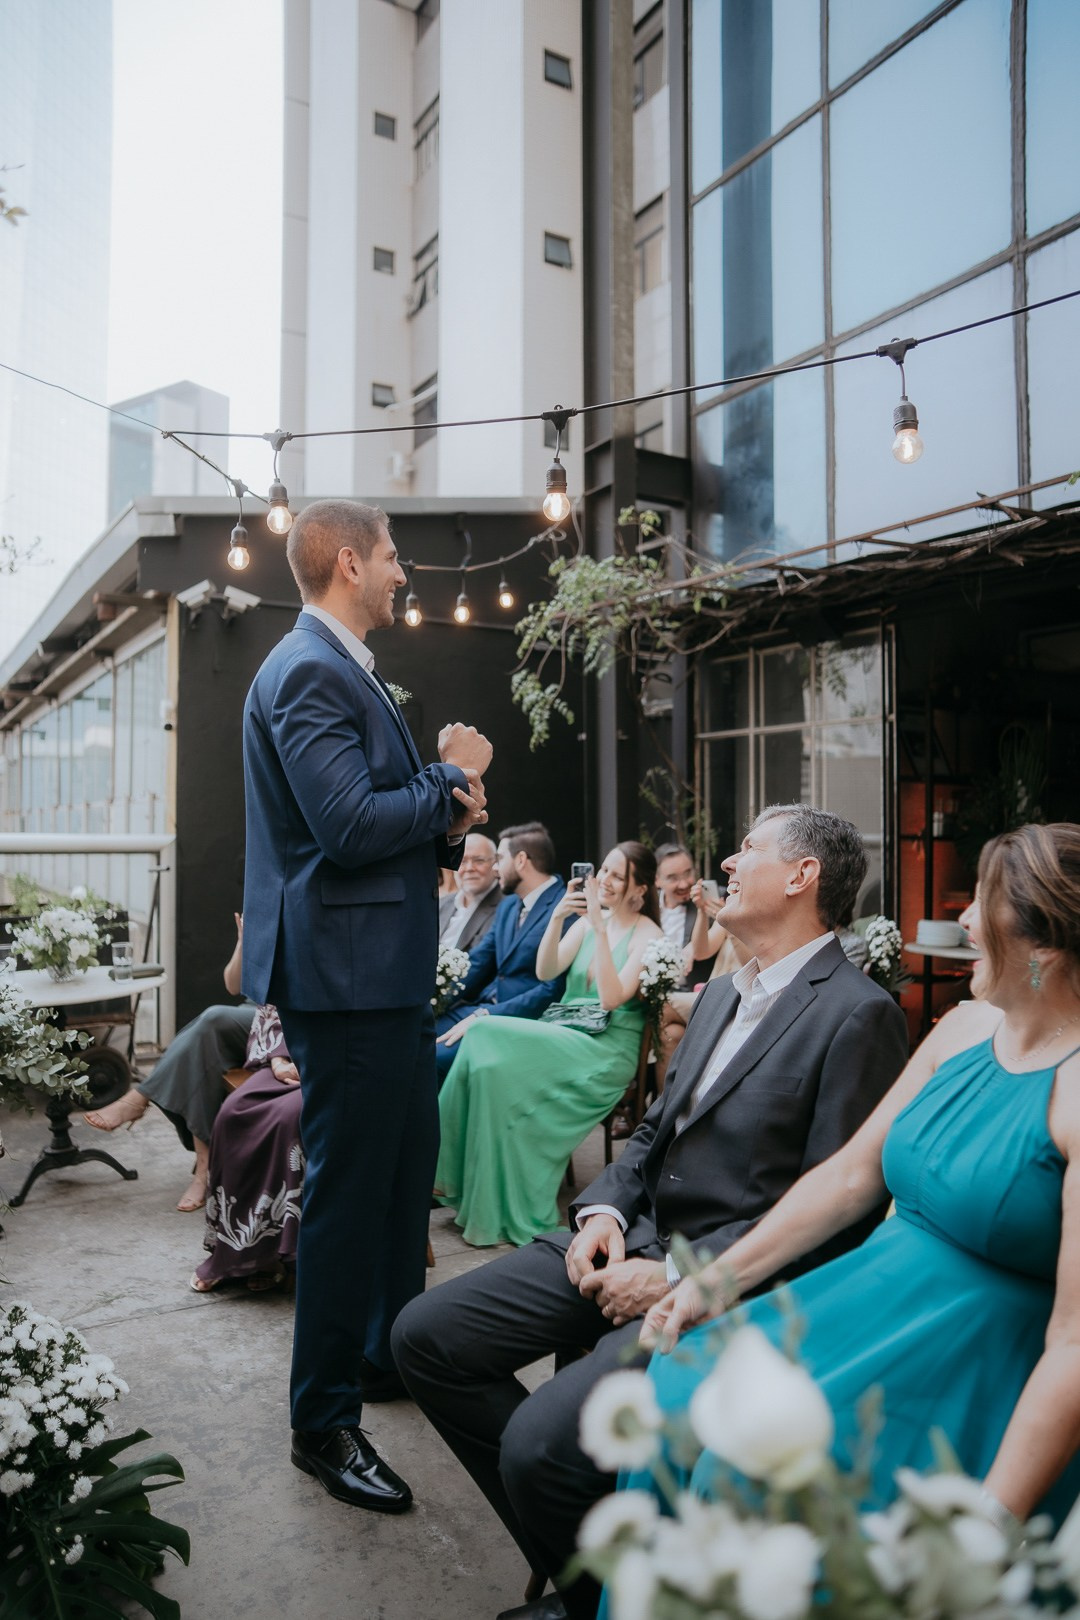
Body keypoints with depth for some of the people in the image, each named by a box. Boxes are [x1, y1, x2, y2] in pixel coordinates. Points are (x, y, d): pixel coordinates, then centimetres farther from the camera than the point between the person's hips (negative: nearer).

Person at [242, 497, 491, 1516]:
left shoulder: (344, 668, 18)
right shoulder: (308, 671, -15)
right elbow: (350, 828, -25)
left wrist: (448, 825, 1)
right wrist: (452, 775, -11)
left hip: (389, 972, 11)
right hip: (346, 972, -11)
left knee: (408, 1165, 21)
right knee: (348, 1192, 0)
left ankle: (390, 1354, 41)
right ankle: (324, 1424, 19)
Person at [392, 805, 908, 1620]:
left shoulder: (860, 1015, -13)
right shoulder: (719, 994, 15)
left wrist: (678, 1278, -17)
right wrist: (603, 1210, 0)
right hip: (635, 1239, 9)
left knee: (540, 1443, -25)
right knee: (426, 1336, 2)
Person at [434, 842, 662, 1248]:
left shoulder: (648, 934, -4)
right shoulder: (587, 919, 13)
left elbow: (611, 998, -16)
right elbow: (545, 971, 2)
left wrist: (600, 929, -20)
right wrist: (557, 917, -11)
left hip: (606, 1051, -5)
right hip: (564, 1035, 6)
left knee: (487, 1036, -26)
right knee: (486, 1051, -25)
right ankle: (457, 1178, -14)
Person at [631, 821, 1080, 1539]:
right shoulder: (965, 1027, 3)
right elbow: (851, 1173, 7)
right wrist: (717, 1281, 2)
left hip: (979, 1373, -6)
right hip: (874, 1307, 7)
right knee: (681, 1393, -9)